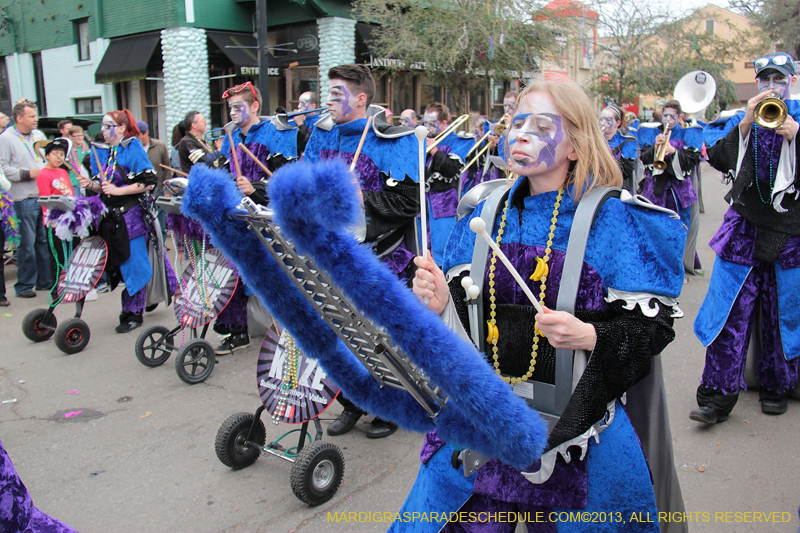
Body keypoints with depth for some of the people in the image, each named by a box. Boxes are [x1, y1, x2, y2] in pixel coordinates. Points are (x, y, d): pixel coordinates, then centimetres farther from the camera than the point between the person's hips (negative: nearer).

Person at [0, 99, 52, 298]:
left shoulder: (38, 135, 13)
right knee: (27, 243, -2)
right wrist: (26, 173, -16)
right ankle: (24, 285, 8)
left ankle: (45, 280, 20)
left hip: (45, 196, 6)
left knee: (45, 240, 11)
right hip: (24, 198, -6)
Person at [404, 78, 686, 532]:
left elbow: (655, 324, -9)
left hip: (574, 419, -3)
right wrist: (440, 302, -14)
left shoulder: (610, 219, -9)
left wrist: (588, 336, -26)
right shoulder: (486, 215, 4)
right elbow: (463, 310, 8)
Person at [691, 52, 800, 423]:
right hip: (744, 230, 0)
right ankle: (718, 396, -1)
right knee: (730, 315, -5)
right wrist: (745, 124, -13)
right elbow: (719, 160, -3)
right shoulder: (742, 119, 11)